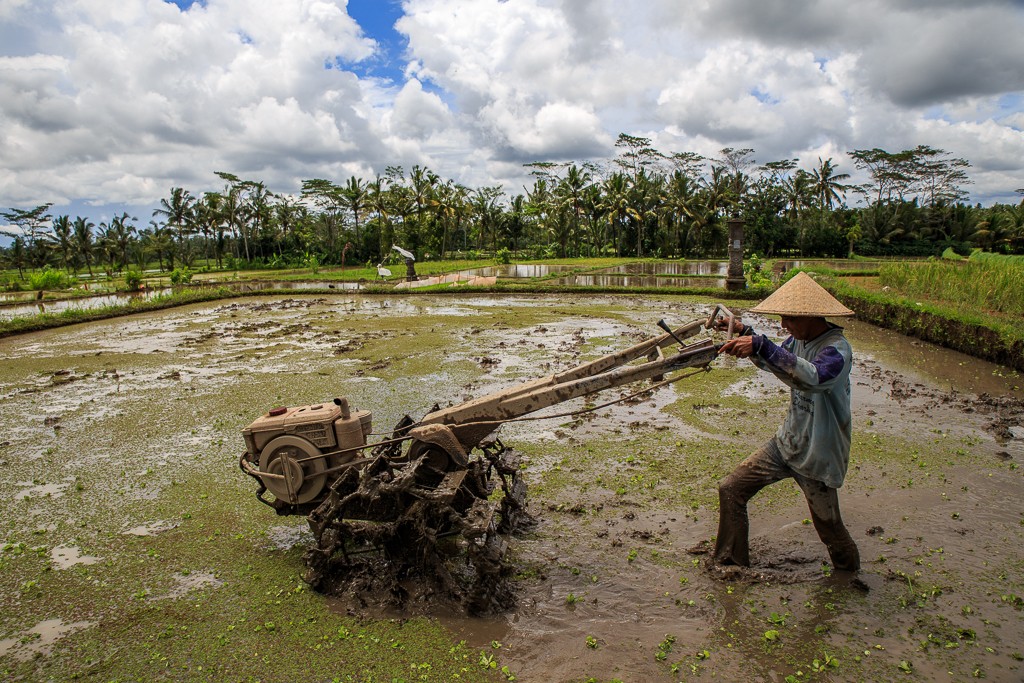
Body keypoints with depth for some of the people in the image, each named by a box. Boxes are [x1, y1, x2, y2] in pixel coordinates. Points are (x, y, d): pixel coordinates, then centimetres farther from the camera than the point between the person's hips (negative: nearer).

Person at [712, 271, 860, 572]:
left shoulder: (837, 349, -24)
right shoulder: (800, 339, 1)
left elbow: (812, 378, -45)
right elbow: (773, 362, 20)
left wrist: (760, 345, -50)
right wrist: (745, 333, 3)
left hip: (817, 457, -7)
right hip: (786, 443, 7)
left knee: (829, 528, 9)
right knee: (730, 489, 2)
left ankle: (849, 574, 42)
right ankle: (730, 563, 18)